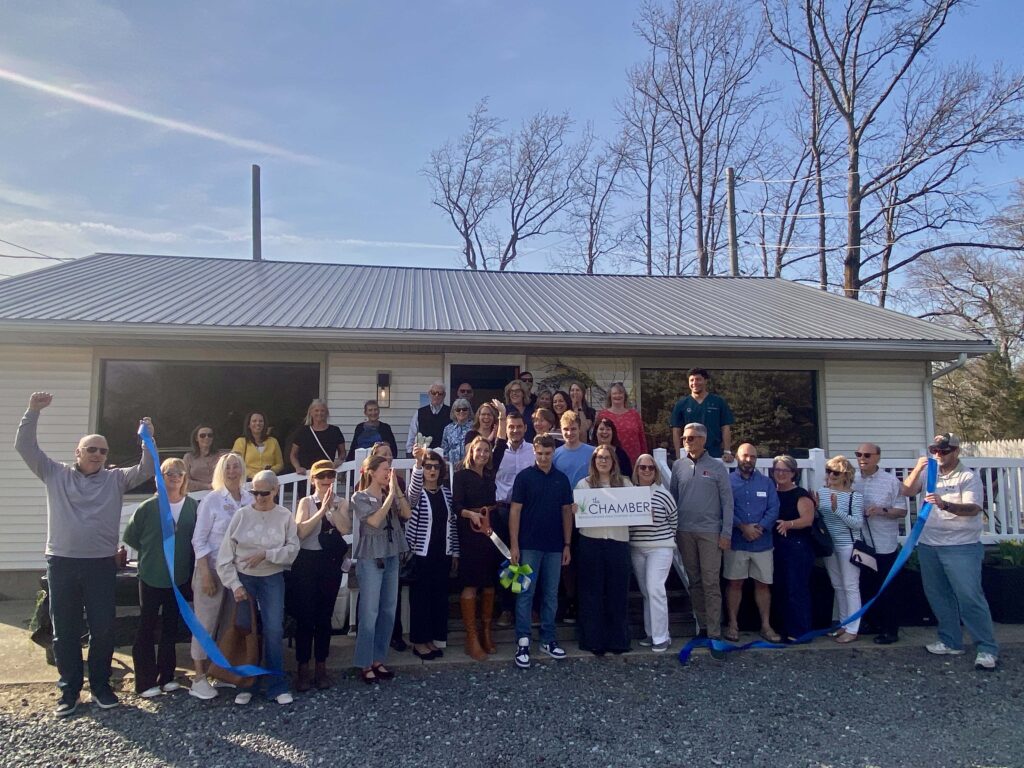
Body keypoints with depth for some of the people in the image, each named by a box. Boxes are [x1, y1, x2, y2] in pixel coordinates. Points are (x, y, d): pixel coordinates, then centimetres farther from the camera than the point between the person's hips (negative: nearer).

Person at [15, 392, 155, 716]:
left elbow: (145, 471, -5)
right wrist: (33, 411, -10)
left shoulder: (115, 479, 7)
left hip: (101, 564, 0)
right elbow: (24, 447, 1)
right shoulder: (55, 474, 6)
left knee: (103, 629, 5)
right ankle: (69, 689, 22)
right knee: (65, 631, 9)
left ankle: (100, 685, 21)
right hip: (62, 563, 0)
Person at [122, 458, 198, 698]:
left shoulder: (194, 506, -4)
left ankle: (166, 676, 25)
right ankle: (145, 682, 14)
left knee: (171, 626, 13)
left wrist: (181, 556, -1)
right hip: (151, 577, -2)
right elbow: (129, 537, 0)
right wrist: (151, 553, 3)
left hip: (180, 577, 3)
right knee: (147, 628, 5)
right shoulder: (148, 507, -9)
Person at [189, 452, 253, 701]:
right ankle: (199, 678, 14)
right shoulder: (211, 500, -8)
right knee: (206, 623, 3)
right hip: (213, 568, -4)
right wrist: (205, 574, -12)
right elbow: (199, 540, -8)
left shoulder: (250, 499, 1)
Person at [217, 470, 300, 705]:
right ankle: (247, 684, 22)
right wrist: (234, 584, -10)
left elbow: (293, 549, -10)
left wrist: (266, 555, -21)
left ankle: (277, 686, 7)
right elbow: (225, 553, -5)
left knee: (274, 630, -5)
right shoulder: (242, 515, -6)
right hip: (243, 578, 1)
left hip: (272, 579, -1)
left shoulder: (285, 516, -6)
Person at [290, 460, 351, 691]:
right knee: (305, 616, 2)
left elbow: (346, 529, -12)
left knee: (324, 616, 9)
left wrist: (331, 508, -18)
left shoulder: (342, 503, 4)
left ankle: (321, 668, 20)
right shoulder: (306, 502, 0)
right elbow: (300, 532, -15)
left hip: (331, 563, 2)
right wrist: (322, 509, -18)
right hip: (306, 562, -1)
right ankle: (303, 669, 13)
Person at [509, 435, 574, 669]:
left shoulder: (562, 479, 7)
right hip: (529, 545, -4)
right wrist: (514, 544, -11)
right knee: (525, 594, 0)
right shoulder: (524, 477, -4)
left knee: (551, 595, 11)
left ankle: (548, 639, 22)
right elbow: (515, 511, -6)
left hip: (554, 546, 4)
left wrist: (567, 545, 6)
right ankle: (523, 643, 5)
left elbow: (566, 512, 10)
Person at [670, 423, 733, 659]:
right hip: (685, 531, 3)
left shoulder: (717, 467, -1)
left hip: (710, 532, -3)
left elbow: (727, 502, -1)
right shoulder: (678, 466, 6)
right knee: (694, 582, 11)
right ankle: (703, 626, 22)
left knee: (711, 584, -5)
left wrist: (726, 533, -6)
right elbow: (672, 497, 8)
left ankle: (714, 634, -1)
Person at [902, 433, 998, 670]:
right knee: (938, 597, 12)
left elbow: (973, 508, -16)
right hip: (929, 546, 6)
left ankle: (988, 649, 1)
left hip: (961, 546, -6)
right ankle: (951, 642, 23)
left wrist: (945, 504, -33)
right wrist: (917, 469, -12)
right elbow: (907, 491, 3)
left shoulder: (969, 476, -5)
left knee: (970, 597, -8)